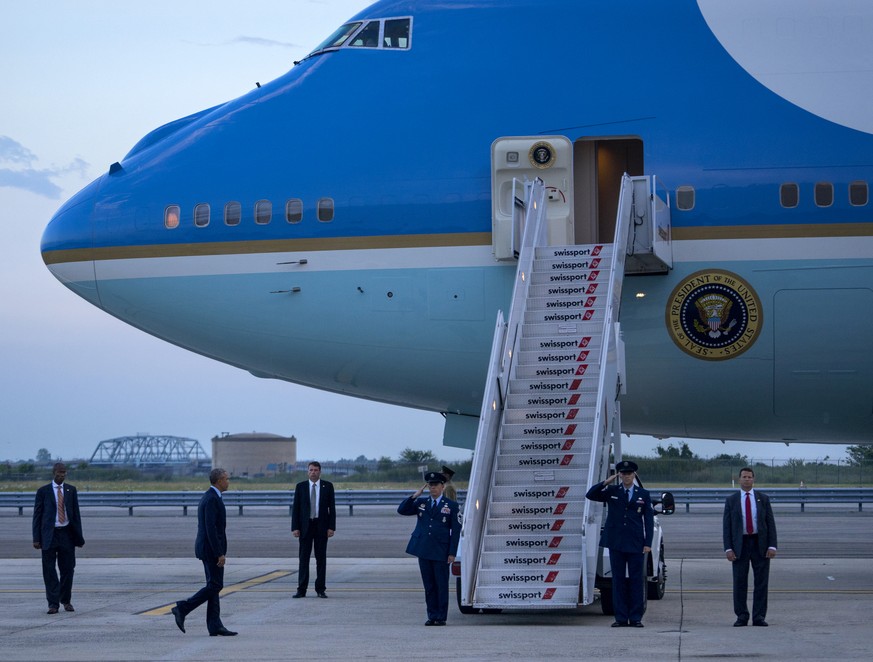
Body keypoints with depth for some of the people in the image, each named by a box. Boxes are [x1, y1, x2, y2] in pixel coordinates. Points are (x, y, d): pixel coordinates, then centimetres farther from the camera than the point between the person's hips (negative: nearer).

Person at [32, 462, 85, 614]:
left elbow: (76, 514, 10)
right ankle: (53, 603, -1)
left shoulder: (71, 490, 8)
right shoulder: (43, 491, 1)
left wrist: (78, 537, 5)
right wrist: (36, 538, -6)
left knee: (67, 569, 5)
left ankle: (66, 601, 20)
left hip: (67, 533, 2)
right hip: (49, 534, -2)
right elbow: (37, 515, 1)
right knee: (49, 570, -3)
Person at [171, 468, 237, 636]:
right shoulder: (212, 499, -17)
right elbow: (211, 528, -23)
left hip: (207, 548, 10)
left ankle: (215, 627, 5)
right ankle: (182, 609, -6)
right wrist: (220, 554, -23)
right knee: (215, 586, -7)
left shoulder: (208, 498, 16)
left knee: (214, 587, 7)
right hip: (212, 549, -10)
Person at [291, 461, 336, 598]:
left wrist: (331, 527, -5)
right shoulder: (300, 486, 4)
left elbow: (332, 508, 3)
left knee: (321, 558, 3)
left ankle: (320, 589, 8)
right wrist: (295, 528, -5)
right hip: (305, 526, 0)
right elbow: (295, 508, 3)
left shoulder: (328, 486, 4)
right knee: (304, 558, -1)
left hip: (321, 526, 0)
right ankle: (301, 590, 1)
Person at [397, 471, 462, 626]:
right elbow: (401, 510, 5)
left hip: (441, 552, -3)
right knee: (429, 585, 7)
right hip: (423, 551, 3)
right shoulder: (420, 503, 11)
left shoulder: (452, 506, 1)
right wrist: (415, 496, -6)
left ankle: (441, 617, 5)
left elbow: (456, 530, -1)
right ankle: (432, 616, 13)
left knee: (442, 585, -1)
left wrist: (452, 553, -8)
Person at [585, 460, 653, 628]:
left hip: (636, 544, 0)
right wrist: (606, 482, -11)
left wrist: (648, 543, -2)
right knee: (618, 580, 3)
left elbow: (649, 519, 6)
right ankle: (621, 618, 6)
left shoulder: (643, 494, 8)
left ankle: (635, 618, 4)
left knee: (636, 580, 0)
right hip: (616, 544, 1)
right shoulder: (612, 492, 8)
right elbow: (590, 495, -1)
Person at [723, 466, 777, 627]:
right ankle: (741, 617, 8)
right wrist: (728, 548, -7)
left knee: (761, 582, 0)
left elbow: (770, 523, 4)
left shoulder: (763, 499, 6)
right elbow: (727, 526, 2)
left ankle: (759, 617, 5)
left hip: (760, 544, 0)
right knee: (740, 583, 1)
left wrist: (772, 546, -6)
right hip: (740, 545, 0)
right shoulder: (731, 500, 5)